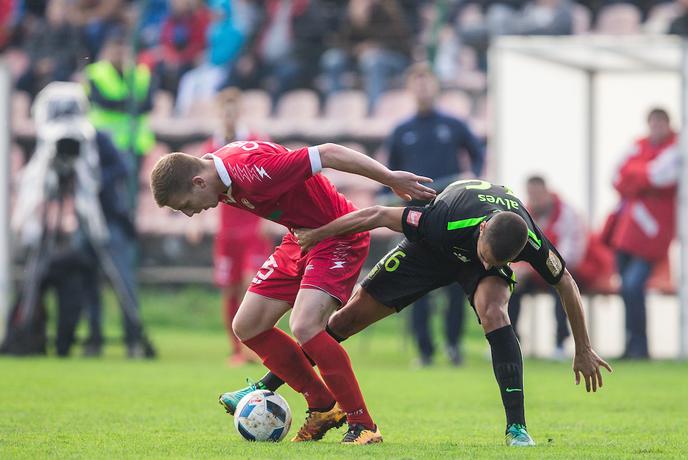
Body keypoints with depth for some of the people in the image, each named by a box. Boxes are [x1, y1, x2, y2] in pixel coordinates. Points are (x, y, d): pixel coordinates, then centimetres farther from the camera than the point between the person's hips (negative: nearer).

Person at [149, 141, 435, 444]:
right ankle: (323, 407, 16)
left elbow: (328, 154, -30)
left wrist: (392, 179, -23)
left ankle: (363, 425, -15)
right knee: (246, 327, 6)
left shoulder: (252, 173, -32)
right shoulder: (220, 177, -3)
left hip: (339, 235, -10)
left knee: (304, 326, -27)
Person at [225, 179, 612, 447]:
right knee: (352, 315, 0)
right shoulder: (444, 223, -44)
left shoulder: (533, 245, -38)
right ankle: (266, 388, 15)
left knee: (493, 311, -34)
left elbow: (566, 284, -18)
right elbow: (379, 215, -30)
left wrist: (584, 350, -9)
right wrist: (317, 234, -20)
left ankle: (517, 427, -31)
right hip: (434, 249, 0)